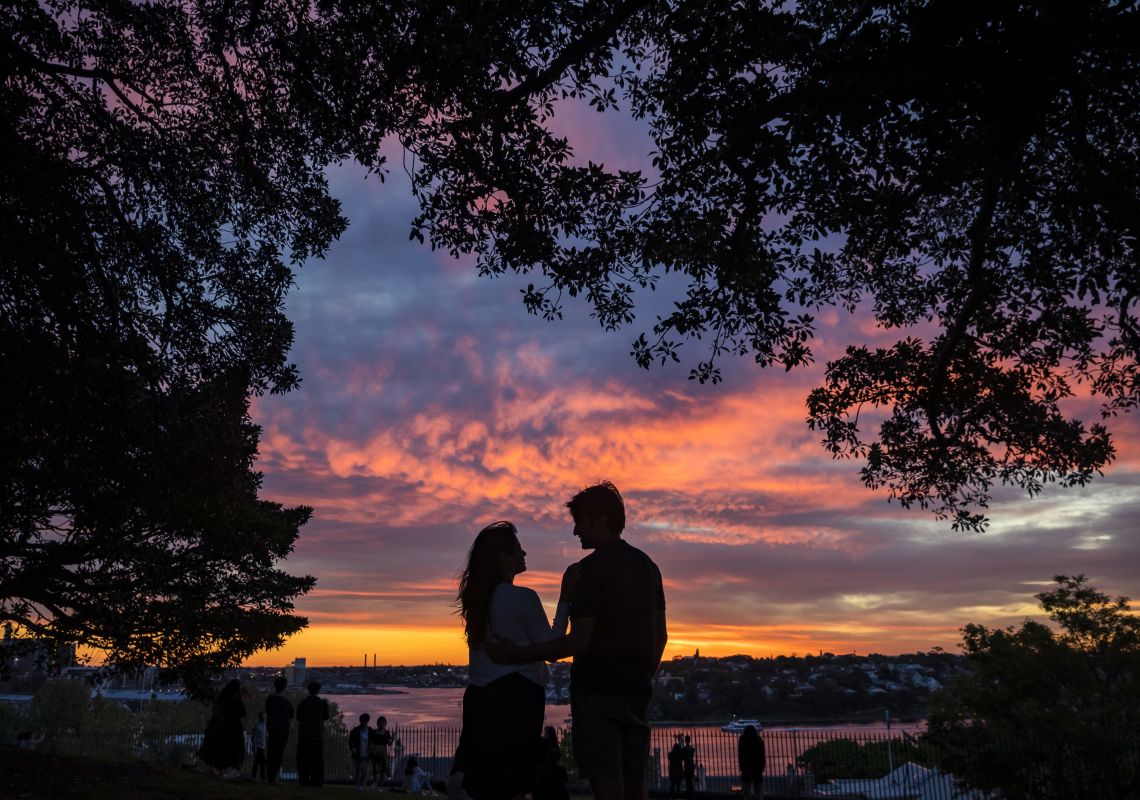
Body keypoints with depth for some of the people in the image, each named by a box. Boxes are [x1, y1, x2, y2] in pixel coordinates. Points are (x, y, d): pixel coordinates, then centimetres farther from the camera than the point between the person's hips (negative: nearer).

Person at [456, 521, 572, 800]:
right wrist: (565, 602, 1)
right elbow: (550, 647, -4)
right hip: (517, 696, -7)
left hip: (479, 696, 7)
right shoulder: (523, 597, -11)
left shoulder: (478, 598, 11)